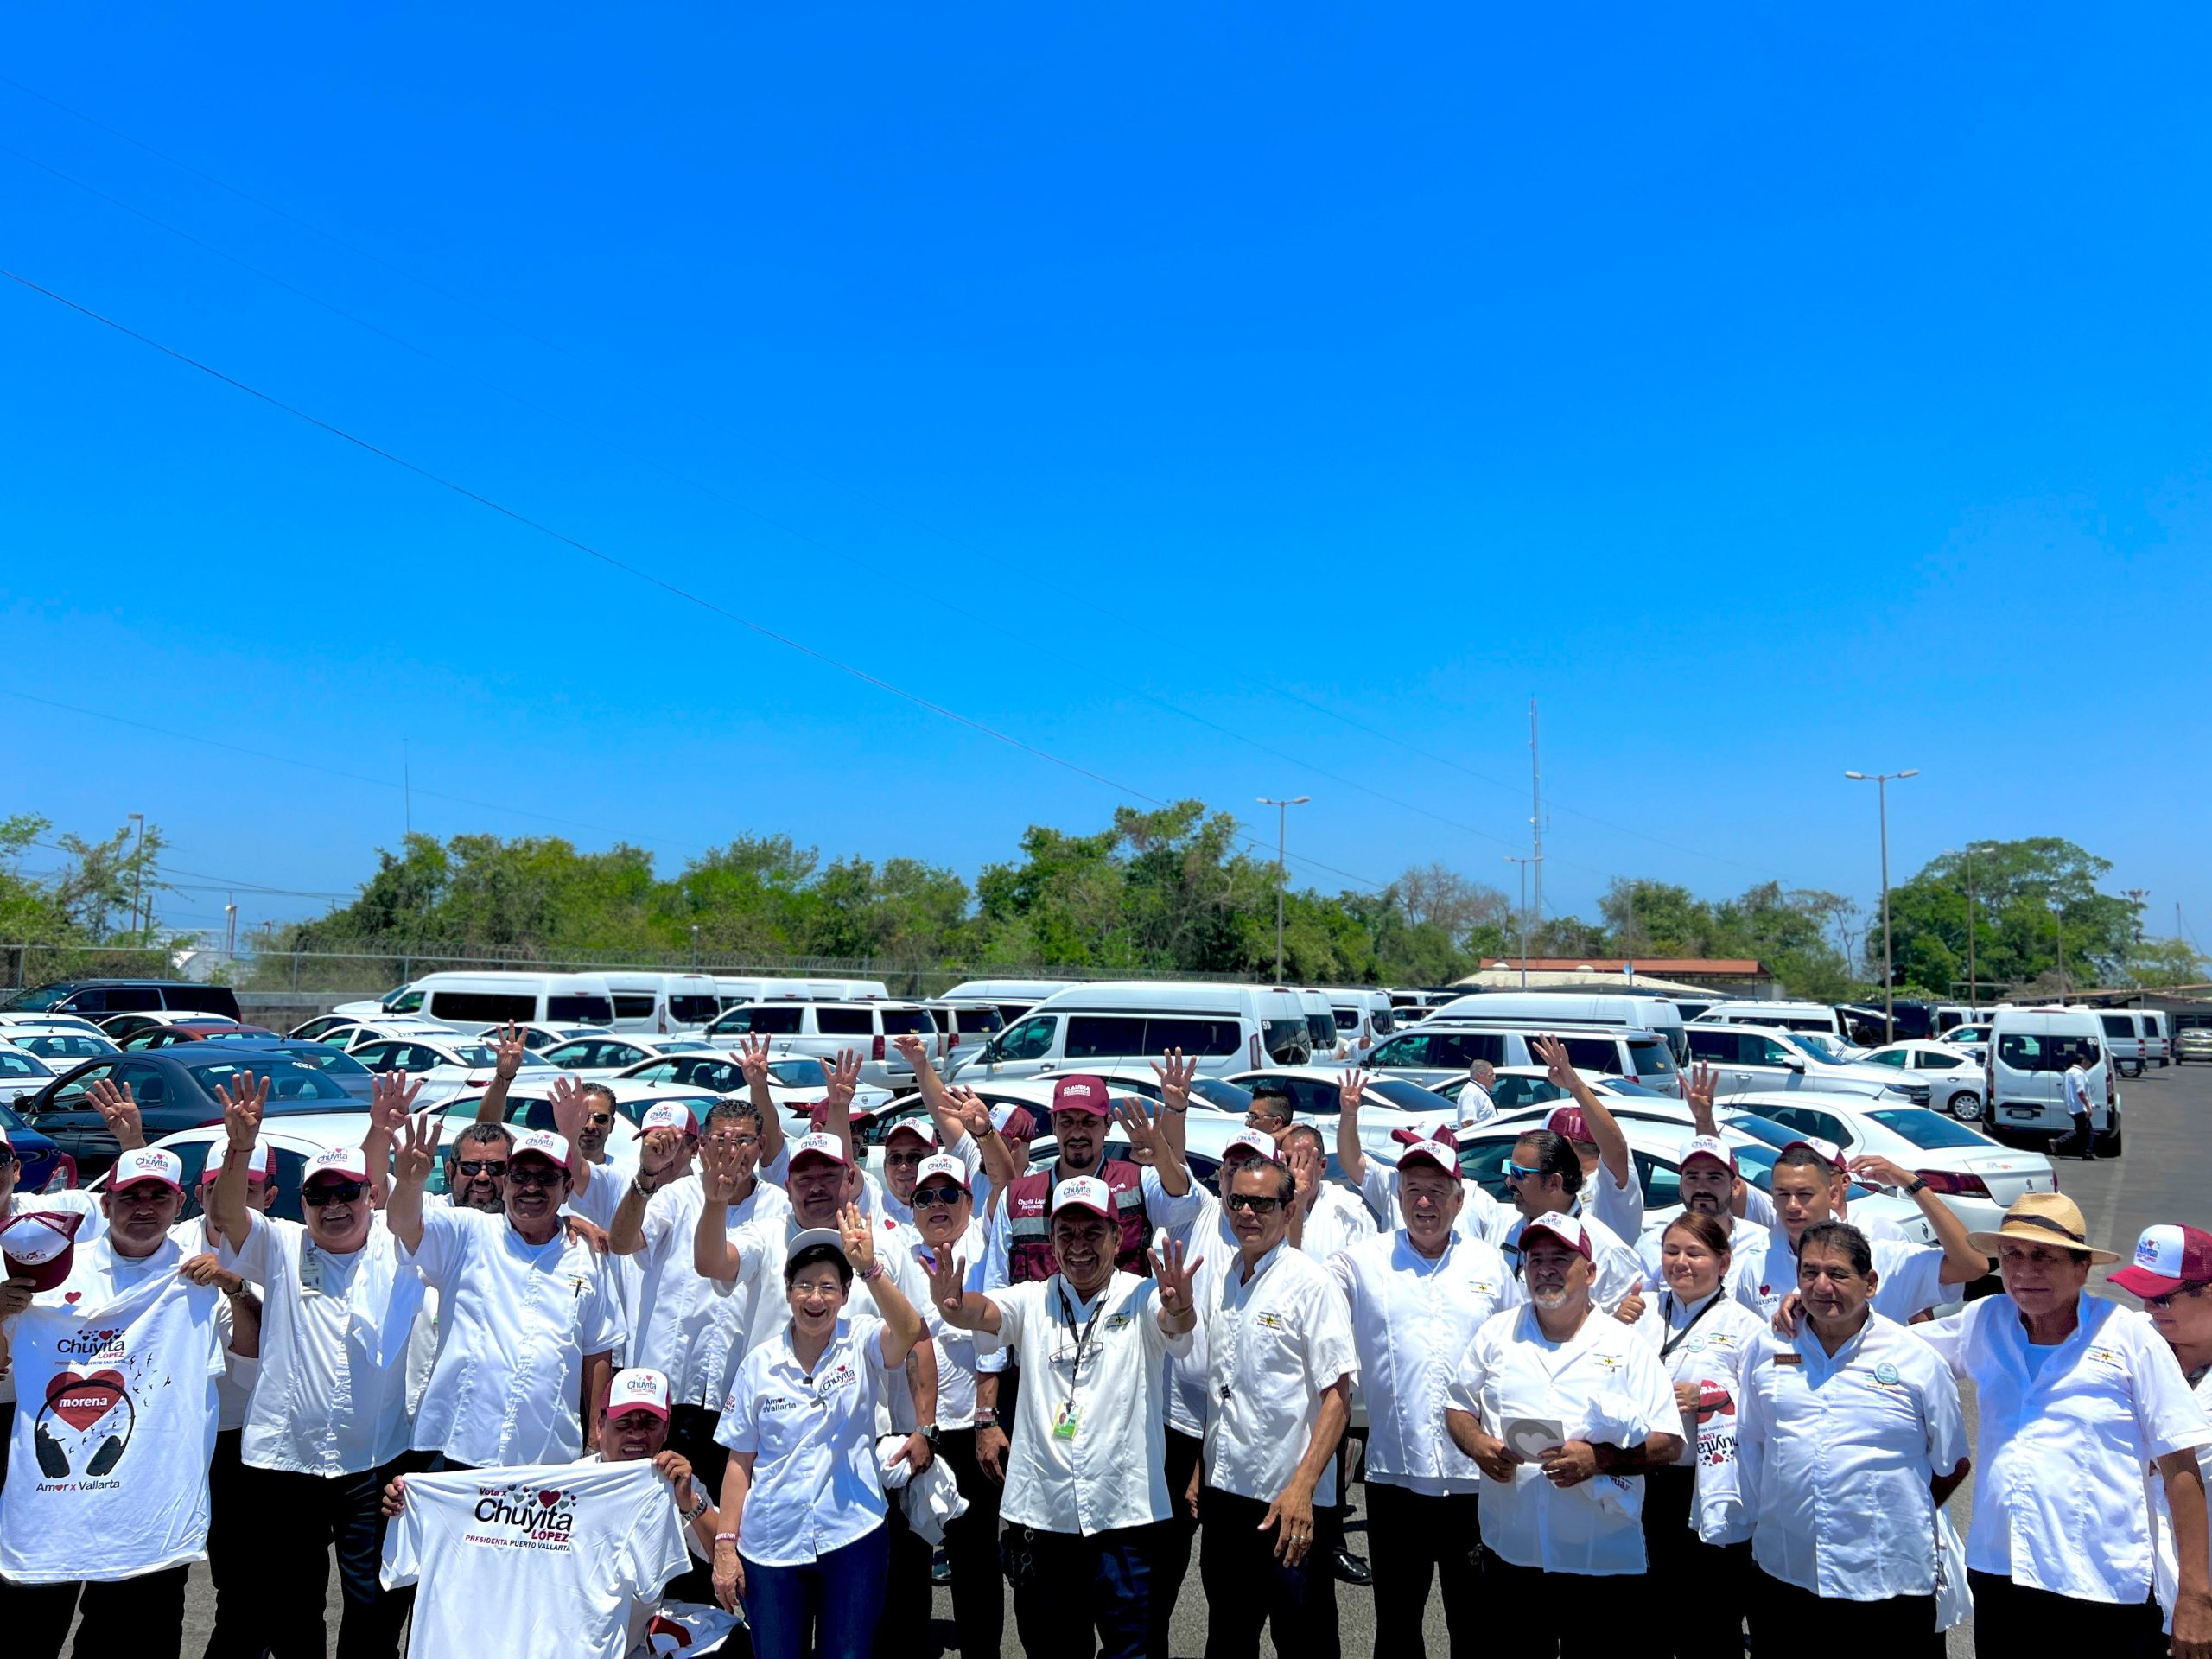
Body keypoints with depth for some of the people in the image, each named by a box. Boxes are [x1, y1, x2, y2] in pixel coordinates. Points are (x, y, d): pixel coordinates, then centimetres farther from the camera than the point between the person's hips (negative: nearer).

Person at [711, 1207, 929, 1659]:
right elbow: (740, 1462, 4)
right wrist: (725, 1545, 0)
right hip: (770, 1544, 1)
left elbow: (910, 1332, -28)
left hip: (852, 1537, -1)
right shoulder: (761, 1363, 0)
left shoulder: (862, 1343, -5)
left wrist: (869, 1268, -40)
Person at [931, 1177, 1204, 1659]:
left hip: (1124, 1514, -2)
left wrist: (1180, 1309, -47)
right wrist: (954, 1306, -40)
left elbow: (1175, 1326, -23)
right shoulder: (1032, 1300, 3)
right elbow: (983, 1312, -15)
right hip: (1039, 1512, 2)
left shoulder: (1142, 1298, -2)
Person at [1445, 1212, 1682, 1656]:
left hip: (1605, 1562, -2)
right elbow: (1458, 1408, 13)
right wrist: (1477, 1445, -9)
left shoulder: (1627, 1347, -1)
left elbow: (1669, 1444, -5)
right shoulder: (1496, 1334, 6)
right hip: (1510, 1553, 2)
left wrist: (1600, 1458, -20)